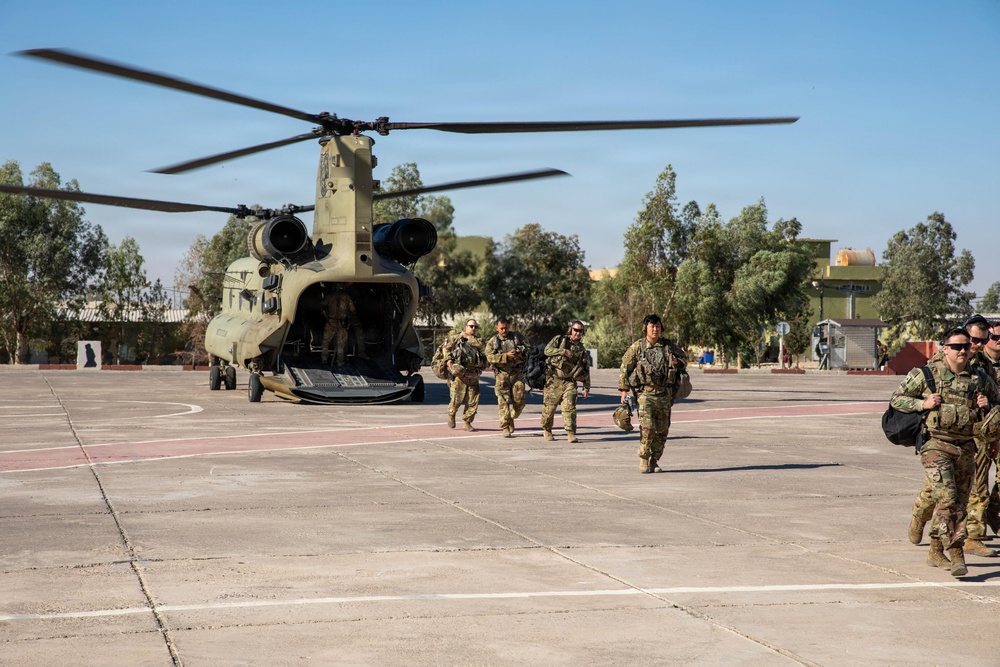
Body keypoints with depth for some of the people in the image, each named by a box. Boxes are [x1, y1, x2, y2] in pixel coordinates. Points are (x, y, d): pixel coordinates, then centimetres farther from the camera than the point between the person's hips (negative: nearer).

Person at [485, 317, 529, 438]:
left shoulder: (518, 336, 10)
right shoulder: (492, 342, 6)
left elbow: (529, 348, 10)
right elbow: (490, 357, -8)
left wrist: (521, 353, -12)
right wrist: (506, 356, -20)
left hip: (517, 373, 1)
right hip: (502, 374, -1)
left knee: (519, 401, 0)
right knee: (504, 402, -6)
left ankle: (511, 419, 27)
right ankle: (505, 428, -4)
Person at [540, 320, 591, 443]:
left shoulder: (582, 350, 14)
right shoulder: (560, 339, 6)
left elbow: (586, 371, 15)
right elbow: (547, 350, -8)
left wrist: (586, 387, 8)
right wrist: (563, 351, -18)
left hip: (569, 381, 2)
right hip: (554, 379, -2)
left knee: (570, 406, -12)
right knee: (549, 406, 3)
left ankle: (571, 433, -13)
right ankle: (546, 430, 22)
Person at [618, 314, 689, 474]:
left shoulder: (669, 346, 9)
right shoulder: (637, 347, 1)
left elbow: (684, 359, 23)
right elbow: (624, 369, 3)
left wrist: (678, 362, -1)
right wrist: (624, 390, -3)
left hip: (665, 394, 4)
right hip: (645, 393, -4)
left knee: (662, 430, 5)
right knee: (647, 427, -17)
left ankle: (654, 461, 16)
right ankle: (644, 460, -6)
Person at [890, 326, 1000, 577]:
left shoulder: (980, 378, 8)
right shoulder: (926, 374, -3)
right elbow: (896, 399, 3)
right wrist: (923, 404, -13)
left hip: (966, 448, 5)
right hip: (936, 445, -5)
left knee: (959, 502, 11)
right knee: (948, 501, -16)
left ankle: (936, 552, 26)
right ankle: (956, 556, -16)